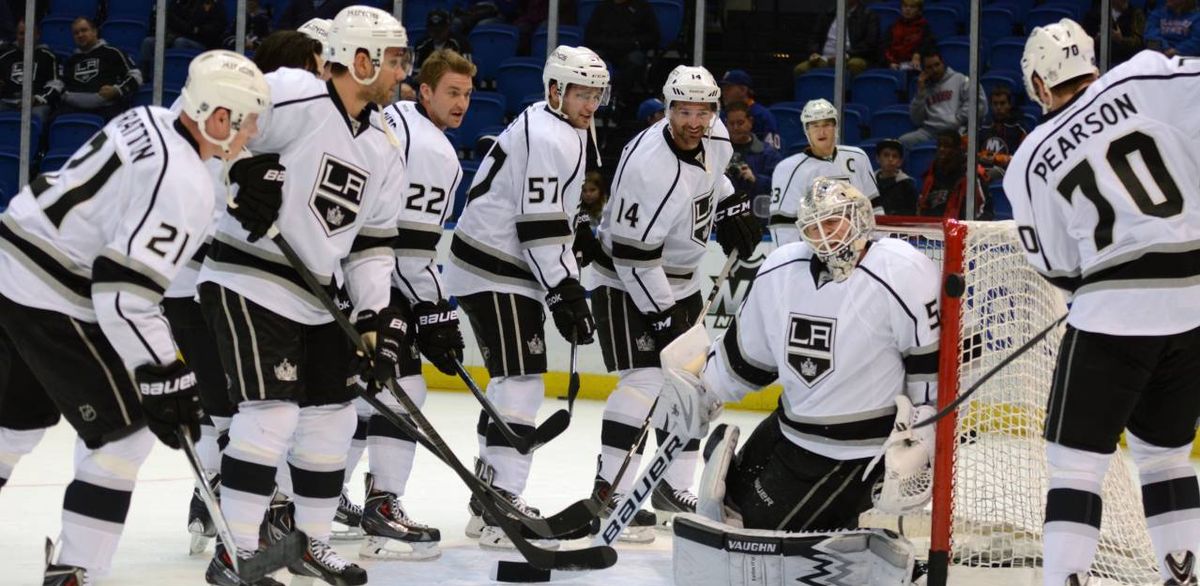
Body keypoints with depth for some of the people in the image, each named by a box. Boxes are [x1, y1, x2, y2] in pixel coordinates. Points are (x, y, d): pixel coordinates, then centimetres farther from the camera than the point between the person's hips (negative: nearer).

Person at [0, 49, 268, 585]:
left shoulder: (149, 120, 4)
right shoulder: (183, 184, -22)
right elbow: (124, 295, -26)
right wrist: (166, 382, -22)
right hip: (50, 300, -9)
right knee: (125, 428, 1)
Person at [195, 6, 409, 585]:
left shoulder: (382, 151, 11)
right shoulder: (293, 97, -15)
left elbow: (371, 243, 12)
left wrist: (376, 314, 3)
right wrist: (242, 171, -25)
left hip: (318, 299, 9)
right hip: (247, 283, -9)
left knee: (331, 418, 12)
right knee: (272, 412, -15)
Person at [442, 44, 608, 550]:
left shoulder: (565, 132, 16)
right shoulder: (547, 138, -17)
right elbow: (539, 225, -23)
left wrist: (567, 289, 23)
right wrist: (566, 294, -21)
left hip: (510, 272, 11)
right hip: (493, 275, -11)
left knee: (513, 380, 16)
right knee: (521, 381, -14)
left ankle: (492, 492, 25)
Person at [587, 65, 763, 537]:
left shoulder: (714, 137, -6)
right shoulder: (650, 168, -31)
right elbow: (633, 255, -28)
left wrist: (731, 206, 9)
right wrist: (661, 314, -26)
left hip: (680, 280, 9)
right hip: (627, 282, -8)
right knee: (646, 379, -18)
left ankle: (673, 486, 22)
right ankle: (610, 492, -12)